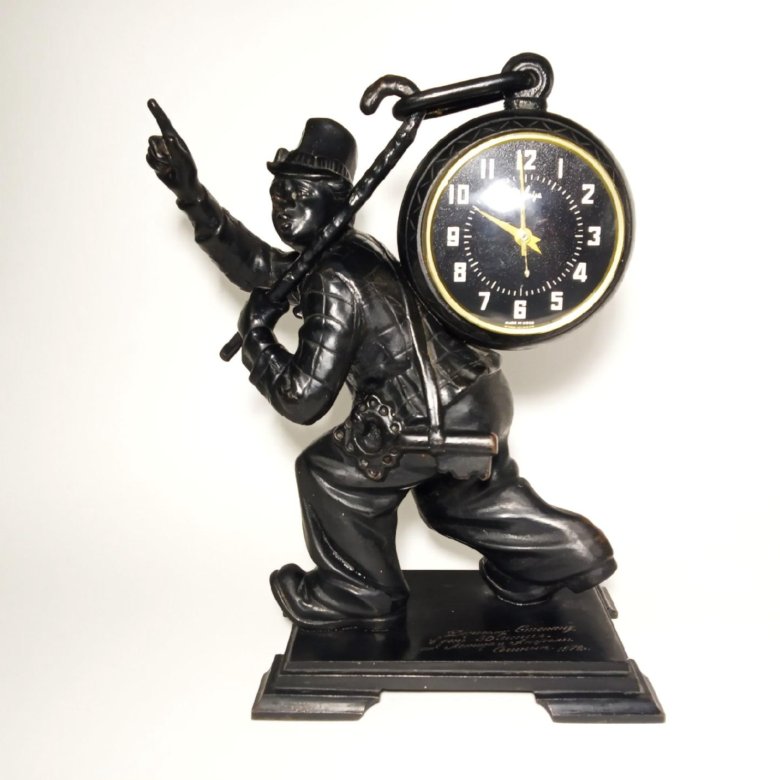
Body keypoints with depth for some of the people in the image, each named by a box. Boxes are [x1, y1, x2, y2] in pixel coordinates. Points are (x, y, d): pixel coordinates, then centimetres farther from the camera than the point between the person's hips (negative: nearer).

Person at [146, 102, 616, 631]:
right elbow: (257, 264, 15)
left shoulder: (333, 282, -19)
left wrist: (255, 338, -4)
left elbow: (303, 398, -19)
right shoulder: (351, 249, 10)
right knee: (462, 491, 31)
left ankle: (359, 595, 21)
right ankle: (568, 552, 41)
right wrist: (192, 195, 13)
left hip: (439, 420, -10)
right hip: (482, 399, 10)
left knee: (332, 474, 4)